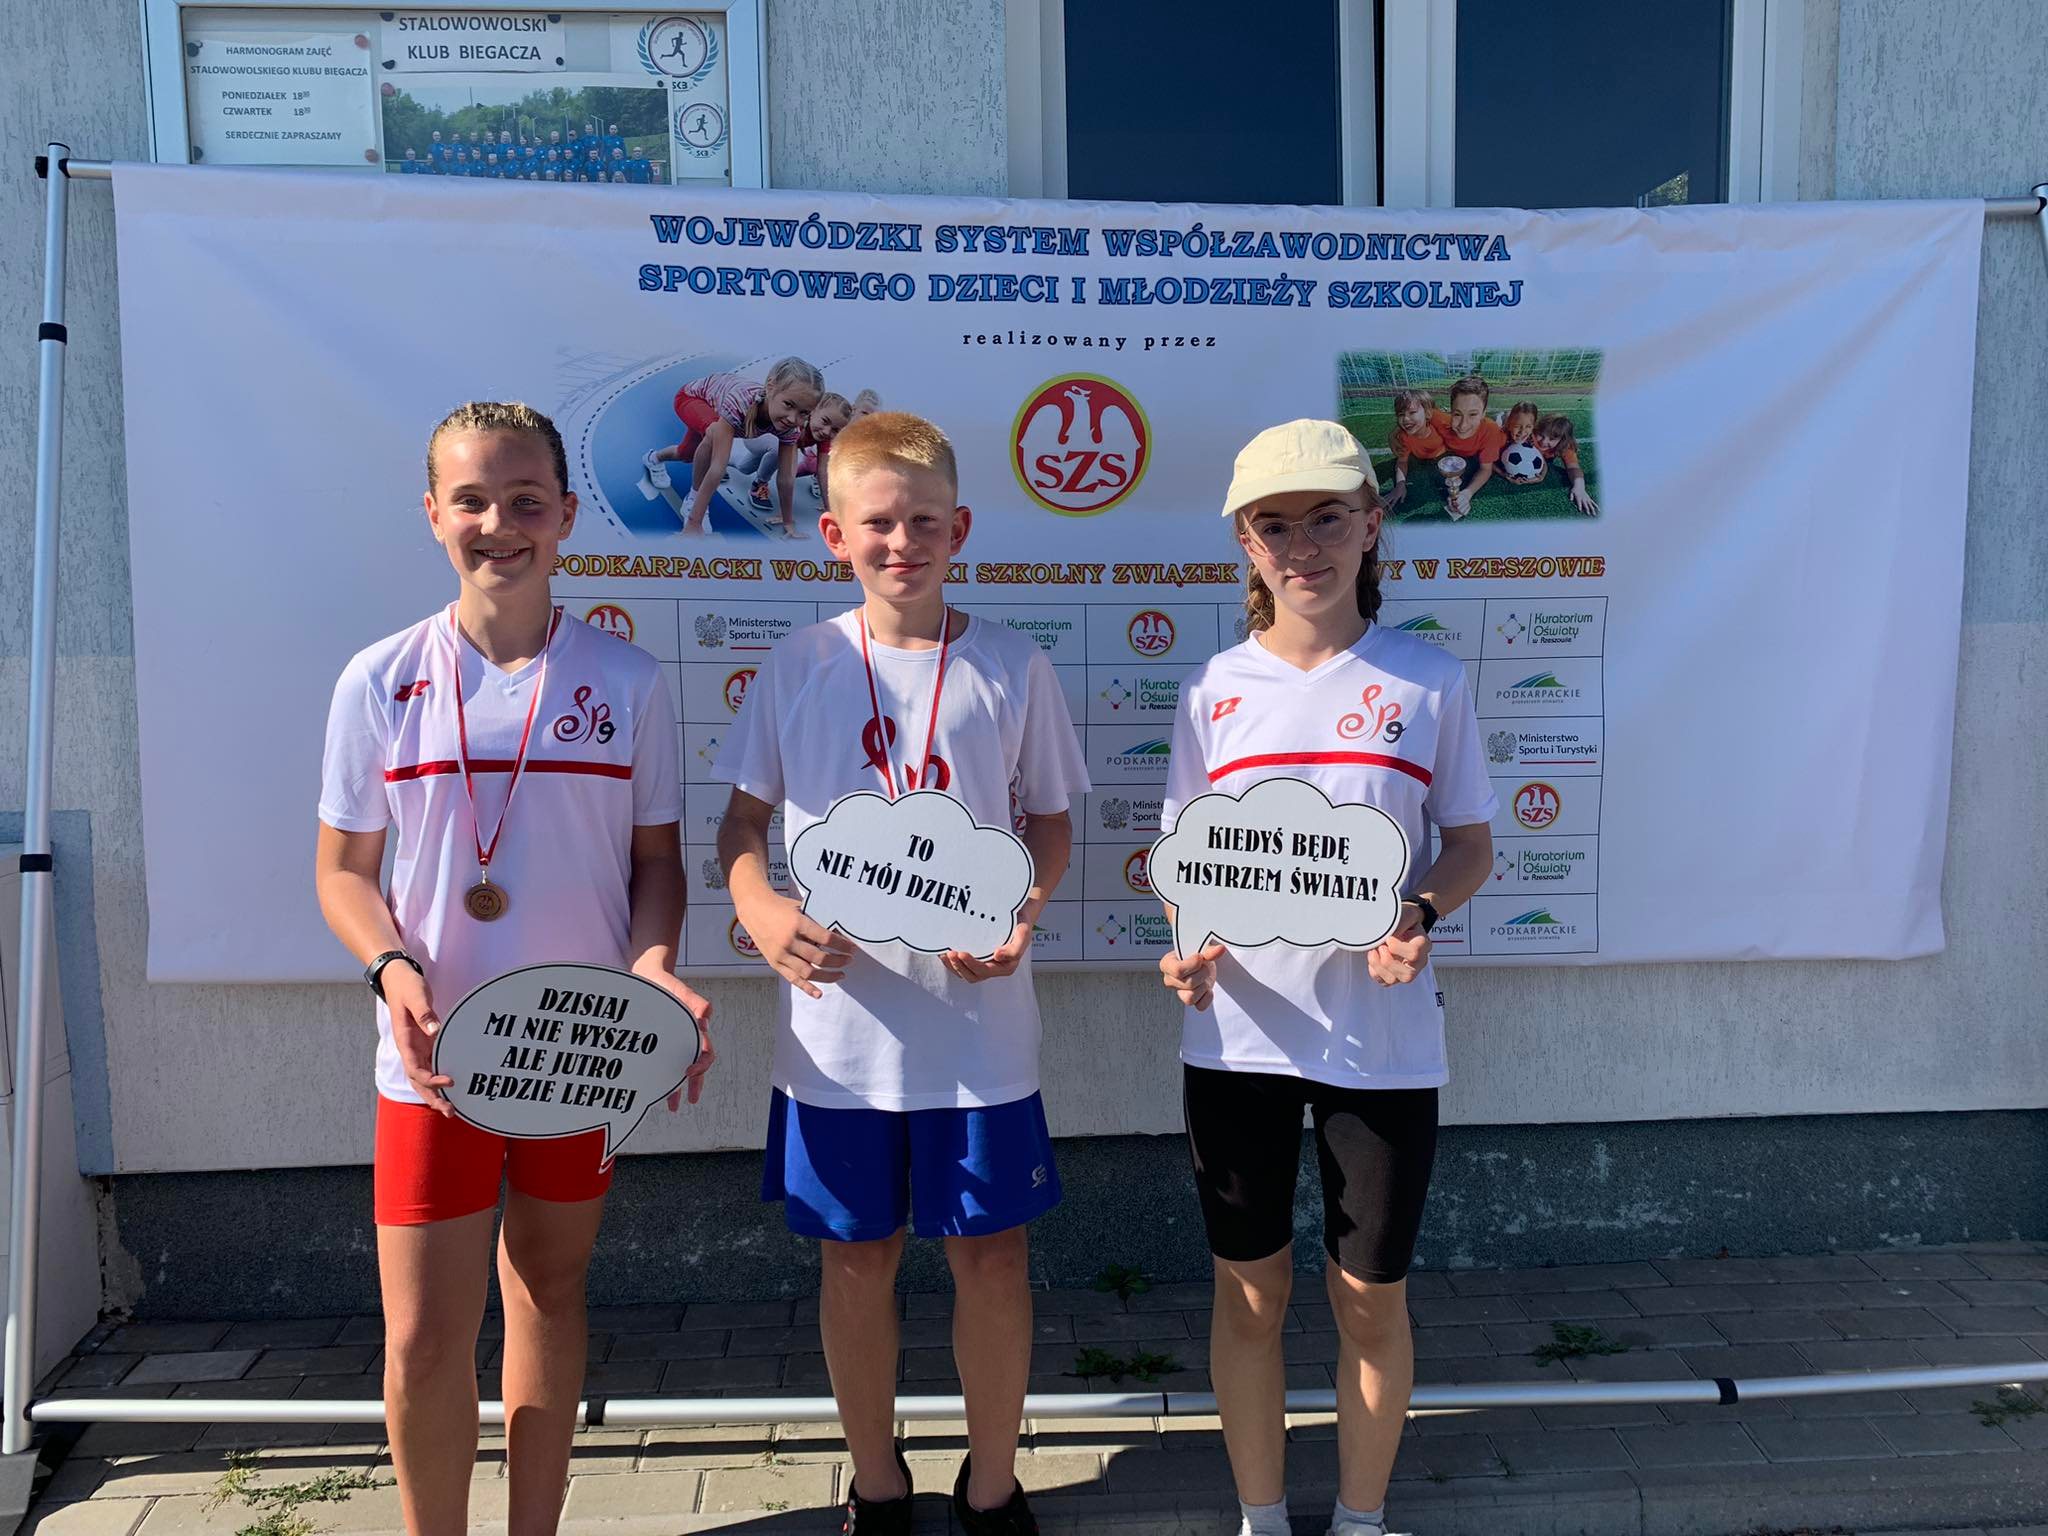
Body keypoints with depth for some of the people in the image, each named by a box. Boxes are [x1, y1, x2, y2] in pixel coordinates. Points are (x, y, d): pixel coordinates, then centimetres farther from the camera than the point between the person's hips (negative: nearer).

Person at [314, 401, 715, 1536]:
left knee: (548, 1292, 16)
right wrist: (393, 967, -15)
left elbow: (655, 855, 4)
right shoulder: (379, 682, -2)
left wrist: (658, 968, -14)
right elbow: (343, 870, 4)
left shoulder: (626, 679, -2)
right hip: (434, 1055, 0)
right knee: (423, 1340, 2)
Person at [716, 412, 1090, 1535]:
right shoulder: (799, 666, 0)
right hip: (837, 1022, 1)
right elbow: (742, 821, 6)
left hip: (980, 1021, 0)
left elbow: (1049, 822, 7)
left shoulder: (1011, 667, -1)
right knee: (857, 1255, 13)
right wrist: (764, 912, -14)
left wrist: (1022, 915, -13)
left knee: (991, 1252, 9)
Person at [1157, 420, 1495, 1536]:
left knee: (1370, 1299, 12)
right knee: (1250, 1293, 14)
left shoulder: (1428, 682, -2)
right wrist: (1186, 946, -13)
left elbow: (1471, 846, 4)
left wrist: (1418, 912, -16)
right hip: (1238, 1034, 1)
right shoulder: (1215, 690, 1)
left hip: (1383, 1036, -1)